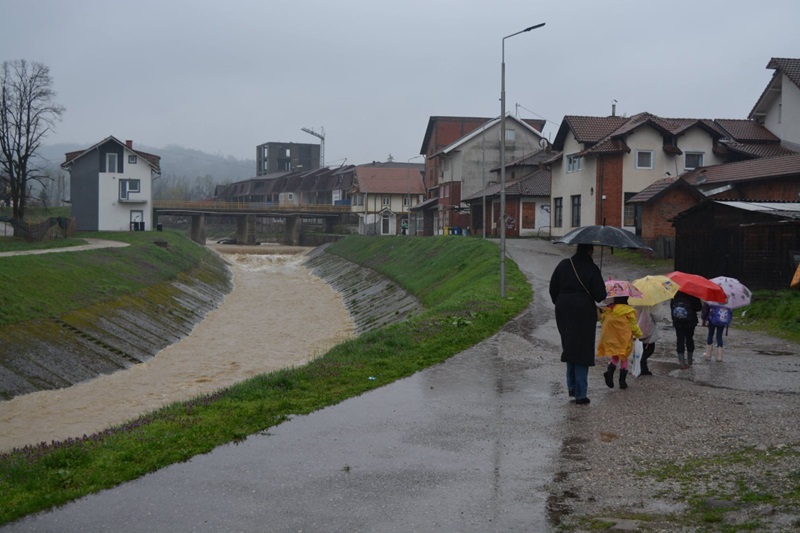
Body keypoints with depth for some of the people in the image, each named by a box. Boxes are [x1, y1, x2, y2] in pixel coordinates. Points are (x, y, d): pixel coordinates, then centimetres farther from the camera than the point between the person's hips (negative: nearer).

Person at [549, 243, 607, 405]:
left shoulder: (563, 265, 2)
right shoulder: (592, 269, -10)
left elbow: (553, 288, 6)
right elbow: (600, 295, -13)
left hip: (563, 311, 4)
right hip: (585, 312, -4)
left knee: (569, 347, 20)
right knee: (582, 350, 1)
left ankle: (571, 386, 24)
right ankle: (580, 394, 0)